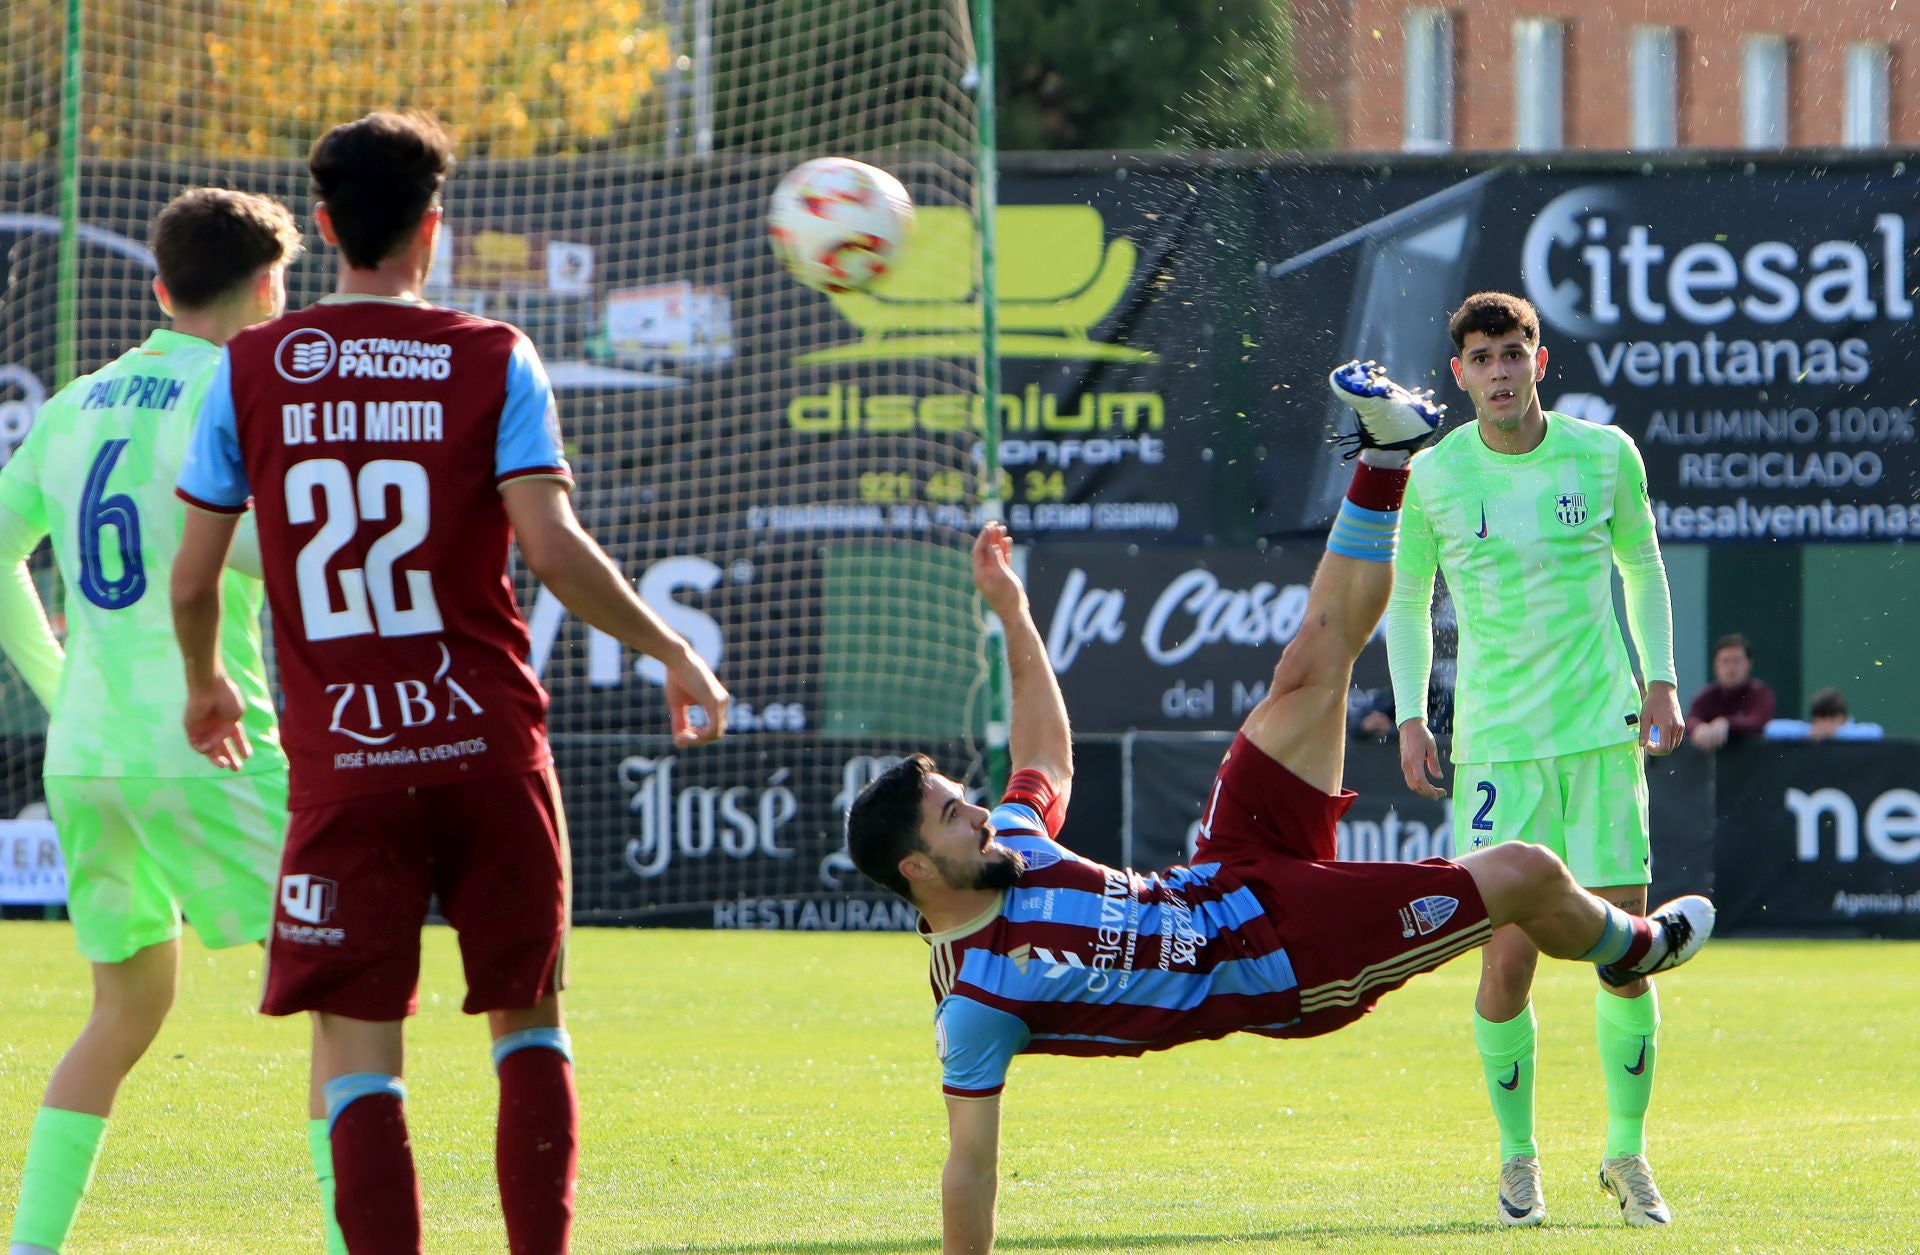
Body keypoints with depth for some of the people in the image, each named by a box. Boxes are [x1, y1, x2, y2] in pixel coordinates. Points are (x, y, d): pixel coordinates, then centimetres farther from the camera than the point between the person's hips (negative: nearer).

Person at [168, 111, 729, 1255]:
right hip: (488, 745, 0)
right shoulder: (493, 360, -1)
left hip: (341, 763, 0)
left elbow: (194, 576, 5)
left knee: (356, 1051, 1)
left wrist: (205, 681, 25)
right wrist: (673, 653, 1)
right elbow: (552, 549, -11)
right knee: (529, 1021, 14)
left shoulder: (251, 371, 3)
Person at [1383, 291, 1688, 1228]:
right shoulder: (1434, 477, -1)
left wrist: (1660, 682, 7)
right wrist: (1410, 718, 4)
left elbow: (1642, 564, 17)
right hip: (1497, 742, -1)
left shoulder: (1604, 456, 1)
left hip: (1603, 730, 1)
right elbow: (1407, 596, 12)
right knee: (1507, 957, -8)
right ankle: (1517, 1158, 10)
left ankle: (1627, 1154, 13)